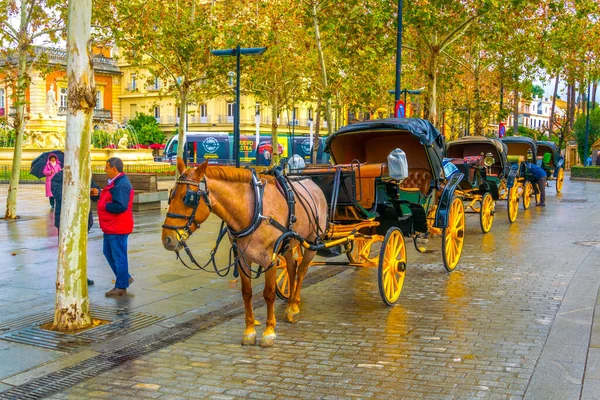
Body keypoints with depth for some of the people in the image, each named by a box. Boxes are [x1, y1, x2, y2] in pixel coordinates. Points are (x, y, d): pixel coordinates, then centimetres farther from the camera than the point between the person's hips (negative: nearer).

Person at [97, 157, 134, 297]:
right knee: (108, 252, 20)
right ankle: (125, 277, 29)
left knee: (119, 256, -1)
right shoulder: (115, 182, 13)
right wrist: (99, 194, 3)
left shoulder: (121, 185, -22)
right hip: (111, 226, 11)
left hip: (117, 228, -11)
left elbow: (120, 206, -31)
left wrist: (105, 206, -17)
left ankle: (121, 286, 8)